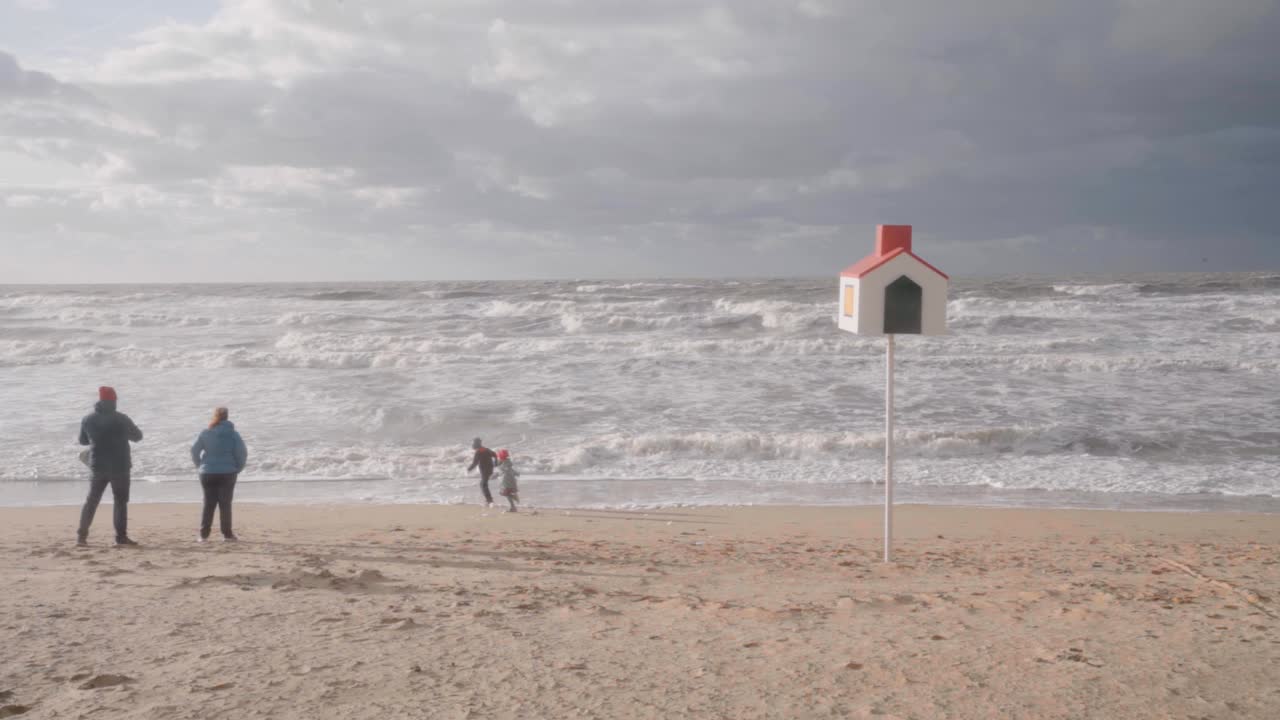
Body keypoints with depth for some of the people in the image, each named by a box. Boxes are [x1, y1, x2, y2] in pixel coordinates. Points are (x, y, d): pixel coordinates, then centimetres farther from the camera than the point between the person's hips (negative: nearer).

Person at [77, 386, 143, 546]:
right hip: (119, 466, -3)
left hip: (97, 467, 3)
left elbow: (83, 440, 17)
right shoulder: (121, 418, -8)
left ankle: (82, 535, 9)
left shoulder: (88, 419, 3)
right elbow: (137, 436, 2)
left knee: (91, 501, 12)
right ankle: (121, 537, -2)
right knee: (120, 502, 2)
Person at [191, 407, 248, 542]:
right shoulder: (232, 434, -3)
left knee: (209, 504, 9)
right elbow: (242, 453, -7)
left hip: (207, 474, 2)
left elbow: (194, 451, -1)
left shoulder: (205, 433, 1)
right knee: (225, 504, 4)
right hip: (227, 473, -1)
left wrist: (200, 465, 11)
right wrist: (238, 468, 6)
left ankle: (204, 534, 5)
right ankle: (227, 535, 3)